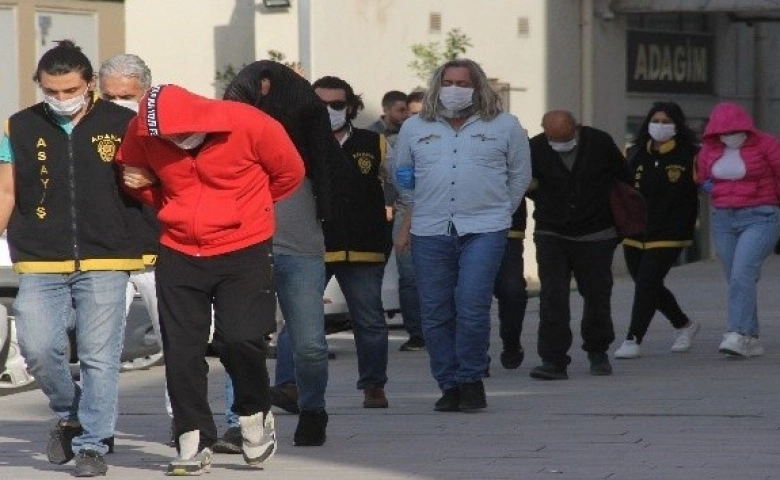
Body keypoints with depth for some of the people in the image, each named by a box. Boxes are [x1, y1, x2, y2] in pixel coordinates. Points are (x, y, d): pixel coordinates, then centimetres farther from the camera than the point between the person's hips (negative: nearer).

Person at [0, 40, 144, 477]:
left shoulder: (122, 125, 3)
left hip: (104, 262, -1)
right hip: (40, 265, 1)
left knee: (100, 356, -2)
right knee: (38, 347, -9)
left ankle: (93, 444, 10)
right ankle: (70, 415, 18)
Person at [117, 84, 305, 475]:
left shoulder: (249, 125, -17)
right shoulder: (143, 134, -7)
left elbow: (289, 172, 2)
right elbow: (141, 178, 16)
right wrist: (142, 186, -8)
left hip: (242, 249, -3)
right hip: (179, 252, 3)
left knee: (240, 338, -15)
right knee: (180, 348, 0)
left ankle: (255, 415, 12)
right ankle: (193, 440, 11)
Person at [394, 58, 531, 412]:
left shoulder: (504, 127, 6)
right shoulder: (415, 128, 12)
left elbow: (520, 175, 15)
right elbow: (402, 176, 24)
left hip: (483, 231, -3)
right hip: (430, 233, 3)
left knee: (472, 308, -14)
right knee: (435, 314, 2)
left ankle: (470, 380, -1)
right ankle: (449, 385, 11)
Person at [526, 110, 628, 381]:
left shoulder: (600, 143, -8)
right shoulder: (536, 149, -9)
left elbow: (624, 179, 6)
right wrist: (549, 204, 6)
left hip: (595, 236, 1)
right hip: (551, 235, 0)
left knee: (597, 297, 9)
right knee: (553, 299, -10)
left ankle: (597, 352, 30)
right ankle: (553, 361, -10)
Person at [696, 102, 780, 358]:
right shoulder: (709, 149, 8)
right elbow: (702, 177, 24)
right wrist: (710, 187, 6)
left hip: (759, 219, -6)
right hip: (723, 220, 6)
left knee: (742, 275, -19)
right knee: (736, 280, 5)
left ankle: (737, 335, -26)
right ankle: (751, 340, 11)